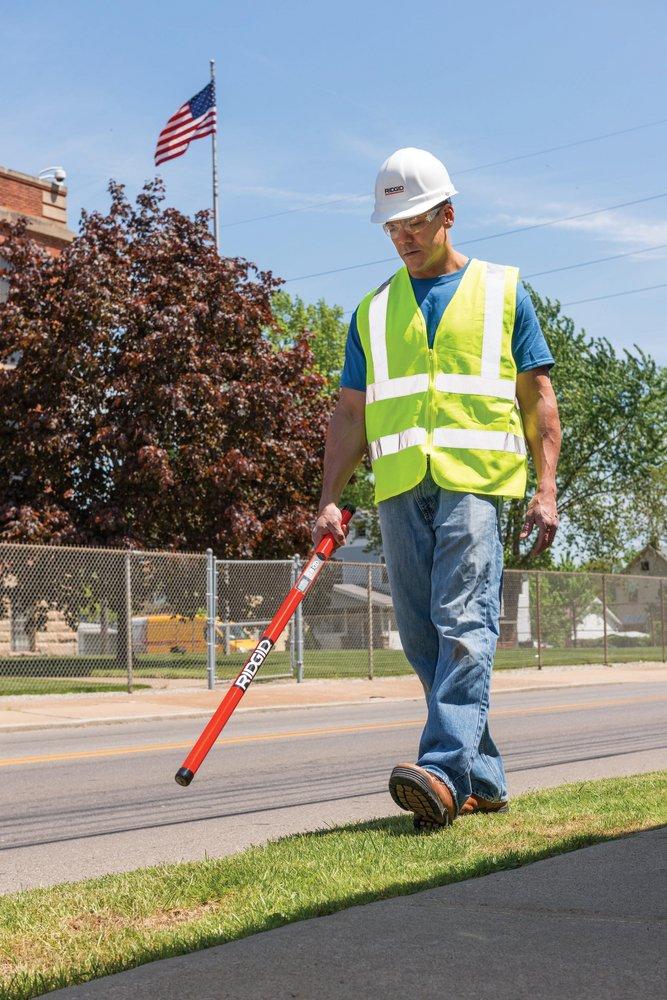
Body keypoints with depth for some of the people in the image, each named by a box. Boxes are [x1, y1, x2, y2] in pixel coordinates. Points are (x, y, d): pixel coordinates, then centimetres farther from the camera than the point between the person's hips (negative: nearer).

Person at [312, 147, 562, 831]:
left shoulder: (502, 290, 13)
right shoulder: (373, 312, 21)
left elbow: (537, 396, 9)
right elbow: (350, 414, 19)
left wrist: (545, 487, -2)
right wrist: (330, 499, 8)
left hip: (475, 479, -4)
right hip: (399, 489, 4)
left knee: (464, 626, -17)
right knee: (425, 642, 1)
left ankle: (445, 770, -25)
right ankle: (484, 780, 9)